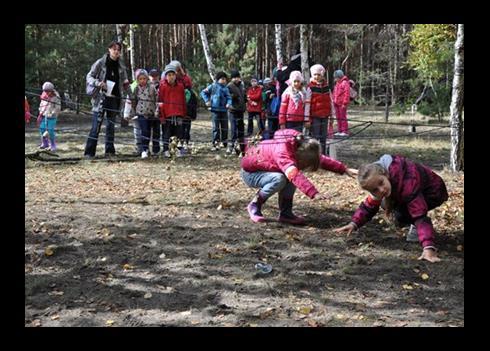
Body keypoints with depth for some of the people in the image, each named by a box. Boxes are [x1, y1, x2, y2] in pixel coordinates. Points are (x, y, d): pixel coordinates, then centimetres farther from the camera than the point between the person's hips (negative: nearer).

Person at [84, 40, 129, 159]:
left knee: (111, 125, 10)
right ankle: (89, 152, -6)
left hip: (115, 99, 4)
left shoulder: (121, 65, 10)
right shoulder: (101, 62, -3)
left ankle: (110, 150, 17)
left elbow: (124, 80, 21)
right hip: (101, 98, -4)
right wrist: (98, 83, -17)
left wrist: (126, 85, -2)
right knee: (96, 125, -7)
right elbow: (89, 76, 0)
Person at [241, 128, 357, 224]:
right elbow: (296, 175, -49)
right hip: (250, 172, -8)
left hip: (265, 169, 8)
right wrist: (314, 193, -58)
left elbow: (321, 159, -4)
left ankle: (285, 213, -4)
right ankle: (254, 205, -12)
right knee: (279, 179, -32)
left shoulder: (300, 148, -10)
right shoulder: (282, 152, -37)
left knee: (290, 177, -12)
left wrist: (345, 169, -11)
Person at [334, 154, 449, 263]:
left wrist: (428, 248, -56)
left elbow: (420, 217, -46)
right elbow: (369, 205, -6)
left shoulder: (407, 184, -42)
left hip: (434, 193, -8)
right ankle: (414, 224, 14)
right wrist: (354, 224, -22)